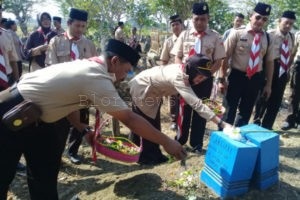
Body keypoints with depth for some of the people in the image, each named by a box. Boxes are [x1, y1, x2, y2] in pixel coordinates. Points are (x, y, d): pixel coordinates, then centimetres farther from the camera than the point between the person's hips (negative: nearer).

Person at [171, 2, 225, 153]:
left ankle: (196, 144, 24)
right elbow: (177, 57, 4)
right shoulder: (184, 35, 4)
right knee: (184, 110, 9)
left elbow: (218, 61, -2)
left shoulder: (215, 37, -1)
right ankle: (180, 141, 25)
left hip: (205, 79, 0)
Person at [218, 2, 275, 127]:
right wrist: (222, 79, -11)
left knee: (245, 113, 18)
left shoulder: (267, 39, 4)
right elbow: (225, 57, -9)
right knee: (229, 112, 5)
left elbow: (269, 62, 10)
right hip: (237, 77, -4)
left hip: (256, 79, 4)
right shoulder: (237, 33, -8)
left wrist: (268, 85, 11)